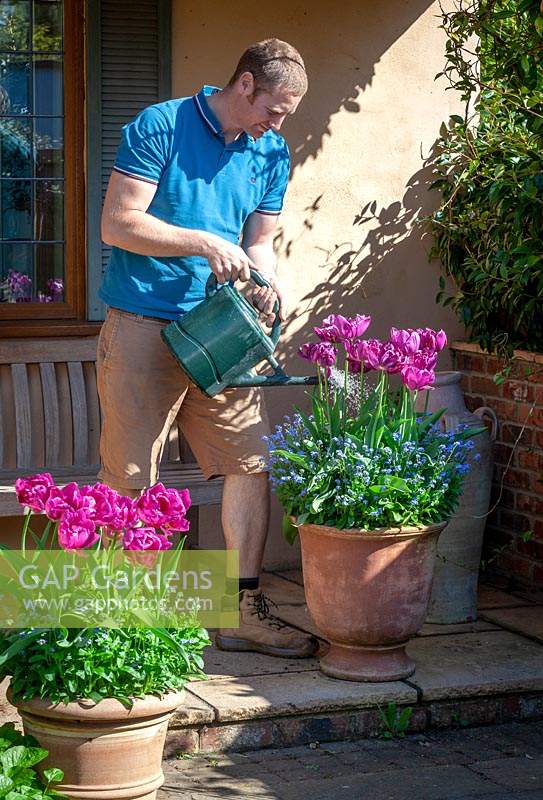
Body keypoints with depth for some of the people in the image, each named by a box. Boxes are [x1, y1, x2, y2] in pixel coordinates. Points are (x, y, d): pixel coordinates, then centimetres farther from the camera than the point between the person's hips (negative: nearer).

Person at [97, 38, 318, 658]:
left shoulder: (270, 153, 11)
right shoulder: (159, 128, -8)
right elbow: (118, 225, -12)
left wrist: (266, 278, -7)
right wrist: (206, 244, -17)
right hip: (143, 328, -6)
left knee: (252, 463, 2)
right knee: (128, 480, -2)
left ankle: (244, 612, 12)